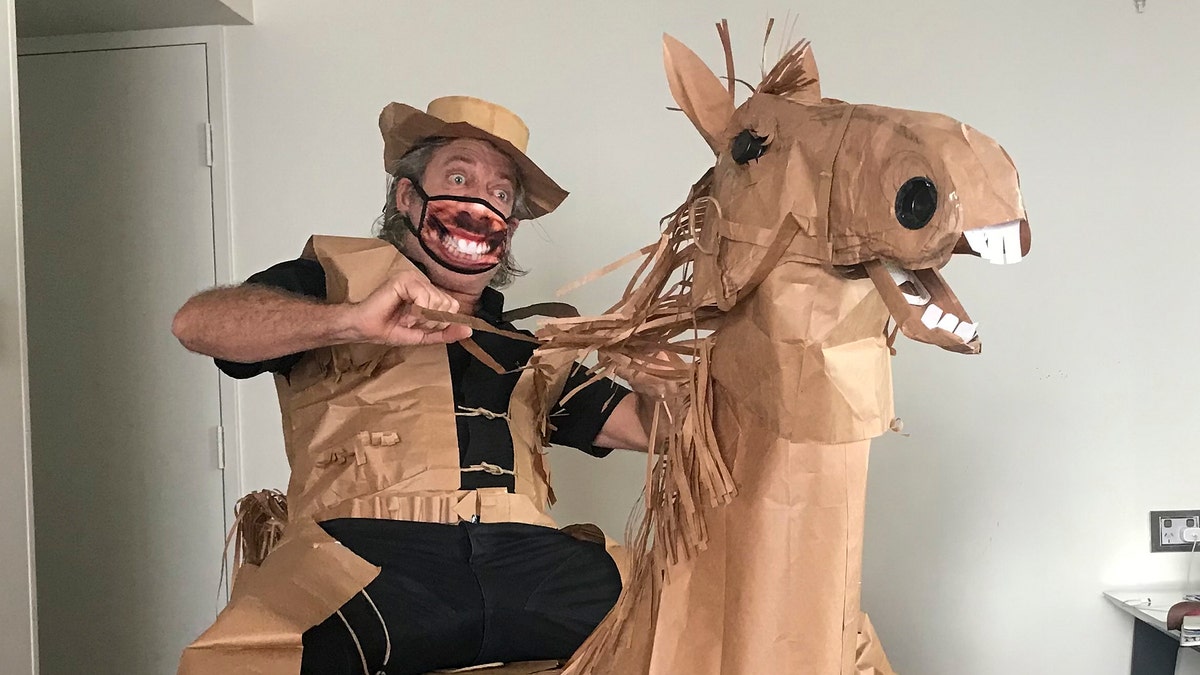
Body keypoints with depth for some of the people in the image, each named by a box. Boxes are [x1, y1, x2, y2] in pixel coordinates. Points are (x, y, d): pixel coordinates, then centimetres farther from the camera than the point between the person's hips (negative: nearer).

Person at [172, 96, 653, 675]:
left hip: (525, 559, 3)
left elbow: (645, 423, 25)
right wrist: (353, 320, -11)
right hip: (370, 551, -3)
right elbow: (196, 323, 2)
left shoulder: (524, 349, 28)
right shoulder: (334, 276, 18)